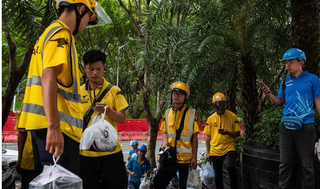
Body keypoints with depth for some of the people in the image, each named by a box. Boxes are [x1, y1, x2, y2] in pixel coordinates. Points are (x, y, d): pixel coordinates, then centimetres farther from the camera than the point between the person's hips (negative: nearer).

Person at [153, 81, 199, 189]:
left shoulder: (191, 113, -2)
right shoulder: (168, 113, 8)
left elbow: (194, 137, -2)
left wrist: (194, 157, -5)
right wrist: (165, 144, -5)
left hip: (185, 157, -3)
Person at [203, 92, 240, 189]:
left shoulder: (232, 116, -1)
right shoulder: (211, 118, 6)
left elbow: (237, 133, 2)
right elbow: (208, 137, 11)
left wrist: (227, 132, -17)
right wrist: (208, 152, 8)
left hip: (229, 148, -3)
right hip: (215, 151, 3)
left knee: (230, 167, -28)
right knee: (218, 175, 9)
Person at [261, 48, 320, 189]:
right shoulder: (285, 81, 11)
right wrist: (269, 95, -2)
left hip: (305, 127, -4)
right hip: (286, 126, 4)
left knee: (307, 164, 2)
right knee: (285, 163, 8)